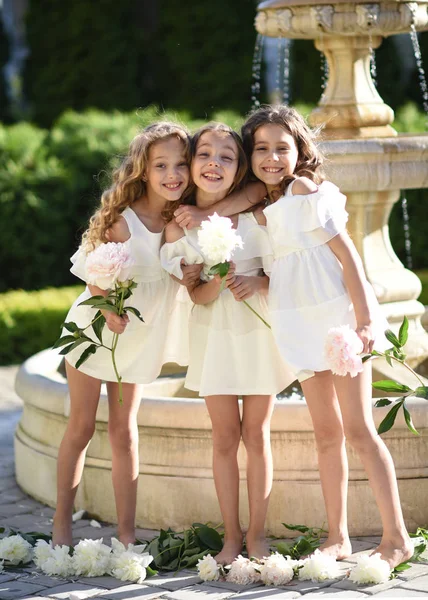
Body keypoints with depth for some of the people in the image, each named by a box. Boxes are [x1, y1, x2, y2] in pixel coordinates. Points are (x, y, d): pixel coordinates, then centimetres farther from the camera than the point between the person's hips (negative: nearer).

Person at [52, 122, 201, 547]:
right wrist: (109, 310, -35)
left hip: (139, 336, 4)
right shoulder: (124, 221, -21)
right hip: (95, 327, -3)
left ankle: (126, 533, 7)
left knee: (123, 431, 6)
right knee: (81, 425, 3)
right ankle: (61, 523, 13)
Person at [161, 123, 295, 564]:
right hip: (214, 334, 0)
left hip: (259, 328, 0)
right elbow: (196, 295, -6)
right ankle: (231, 536, 14)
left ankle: (256, 535, 15)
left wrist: (256, 282, -22)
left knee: (256, 435, 6)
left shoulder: (255, 215, -11)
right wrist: (215, 284, -27)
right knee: (225, 437, 5)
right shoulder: (178, 225, -9)